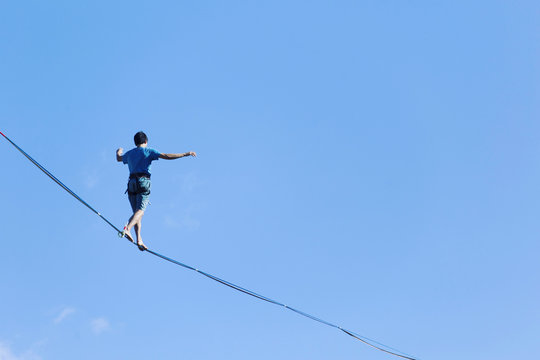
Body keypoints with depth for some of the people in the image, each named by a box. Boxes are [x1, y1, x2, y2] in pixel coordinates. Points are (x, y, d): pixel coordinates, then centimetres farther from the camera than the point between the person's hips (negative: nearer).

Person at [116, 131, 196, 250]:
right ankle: (127, 229, -38)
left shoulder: (129, 153, 21)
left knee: (136, 212, 7)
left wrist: (118, 153, 68)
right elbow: (166, 156, -6)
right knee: (140, 210, -14)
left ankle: (139, 240, -3)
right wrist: (185, 154, -4)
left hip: (132, 183, 5)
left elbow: (119, 159, 43)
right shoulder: (148, 151, 6)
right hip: (143, 182, -5)